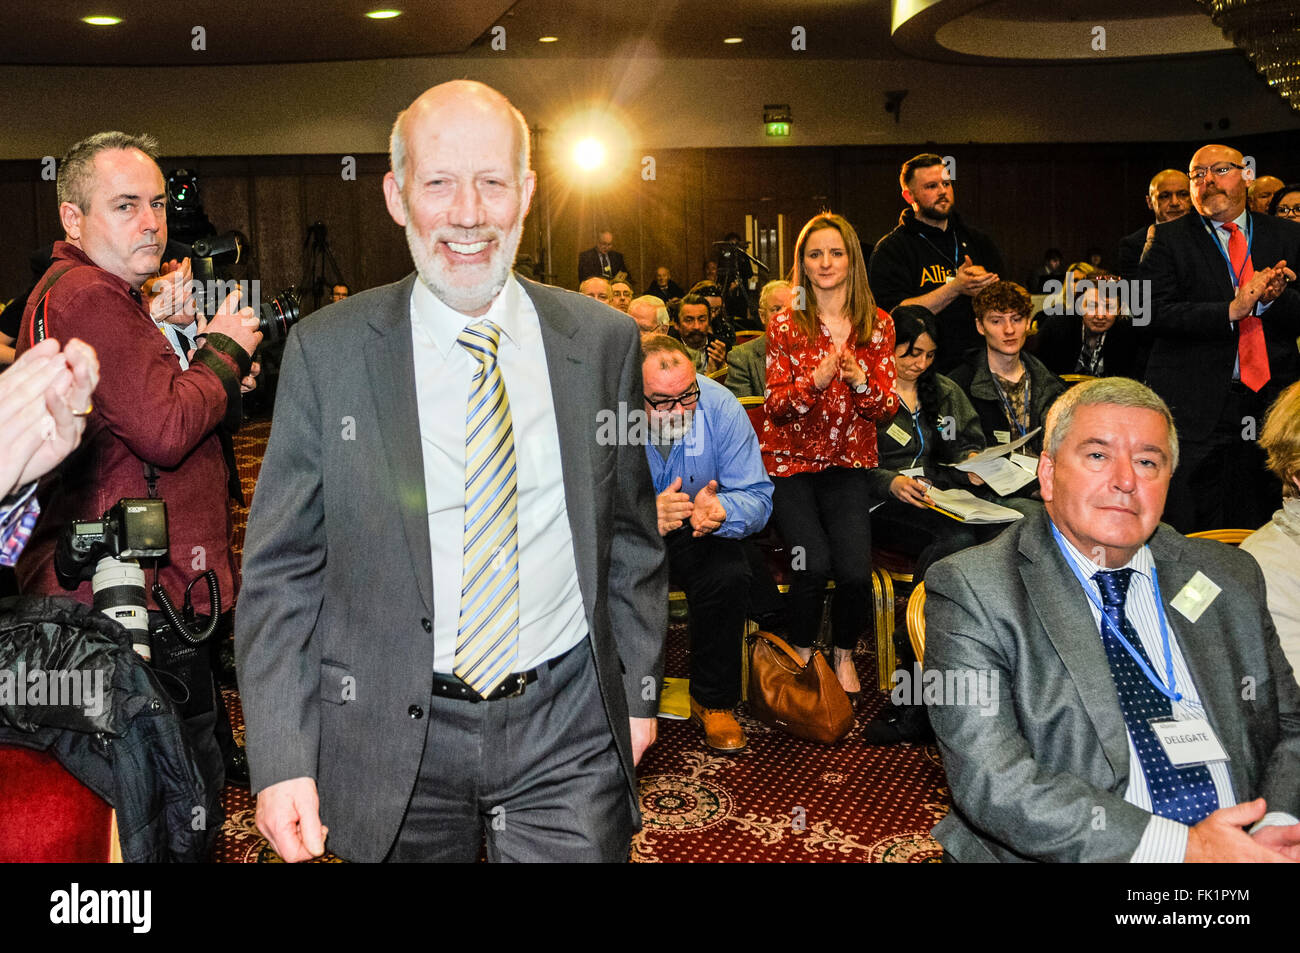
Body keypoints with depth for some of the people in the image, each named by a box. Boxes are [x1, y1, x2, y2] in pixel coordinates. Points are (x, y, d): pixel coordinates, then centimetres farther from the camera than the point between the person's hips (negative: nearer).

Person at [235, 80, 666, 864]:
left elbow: (632, 536, 9)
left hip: (570, 730, 1)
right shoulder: (327, 351, -5)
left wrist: (639, 690, 9)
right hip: (395, 740, 0)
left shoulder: (604, 341, -1)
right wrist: (283, 759, -8)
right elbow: (281, 569, -4)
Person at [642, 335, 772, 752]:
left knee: (728, 577, -29)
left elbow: (756, 496, -15)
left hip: (698, 533, 1)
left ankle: (713, 702, -4)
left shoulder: (720, 407, -18)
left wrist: (720, 510, -40)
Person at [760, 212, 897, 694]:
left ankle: (845, 654, 11)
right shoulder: (785, 325, 0)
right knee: (814, 564, -22)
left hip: (848, 463, 1)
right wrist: (816, 380, -22)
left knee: (855, 569, -19)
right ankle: (801, 653, 6)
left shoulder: (877, 325, 5)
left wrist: (861, 383, -17)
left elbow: (887, 408, 4)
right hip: (790, 461, -1)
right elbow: (775, 407, -4)